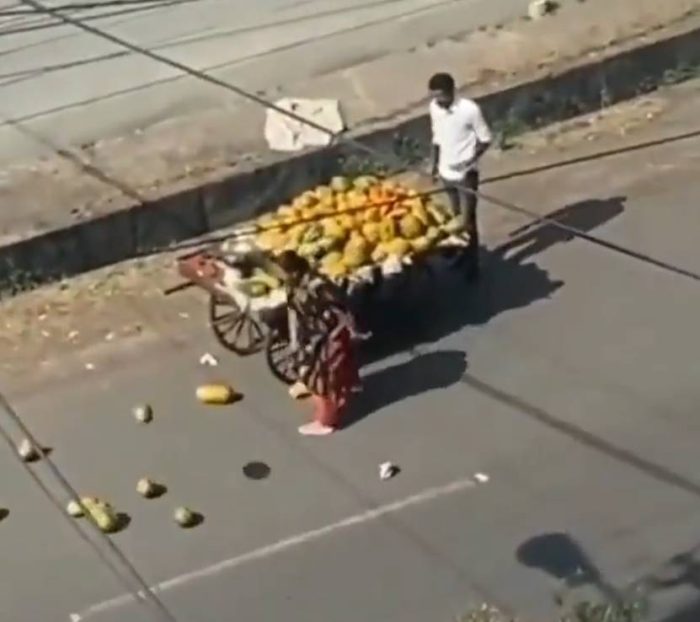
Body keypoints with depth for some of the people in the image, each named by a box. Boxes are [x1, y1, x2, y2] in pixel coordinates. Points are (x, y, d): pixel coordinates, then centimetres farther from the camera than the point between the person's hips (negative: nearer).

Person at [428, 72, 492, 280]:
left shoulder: (470, 109, -23)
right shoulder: (434, 107, -6)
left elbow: (485, 140, -13)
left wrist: (469, 161, -26)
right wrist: (434, 164, 11)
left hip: (466, 173, -5)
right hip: (446, 172, 5)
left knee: (467, 220, -1)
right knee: (457, 217, 20)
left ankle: (472, 263, 12)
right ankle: (462, 252, 37)